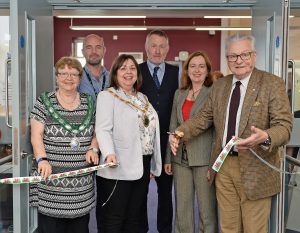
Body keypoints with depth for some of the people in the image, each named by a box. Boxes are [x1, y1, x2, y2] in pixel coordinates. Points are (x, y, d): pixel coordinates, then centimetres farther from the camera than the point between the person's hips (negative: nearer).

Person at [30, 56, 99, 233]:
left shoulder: (89, 103, 10)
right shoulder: (44, 102, 1)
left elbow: (96, 132, 14)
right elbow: (36, 135, -5)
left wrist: (93, 148, -6)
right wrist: (42, 159, -20)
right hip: (51, 177, -3)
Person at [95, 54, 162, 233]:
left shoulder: (143, 98, 18)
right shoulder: (107, 96, -2)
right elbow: (103, 129, -13)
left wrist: (154, 164, 17)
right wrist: (109, 153, -31)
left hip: (142, 165, 7)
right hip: (119, 167, -6)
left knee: (134, 217, 13)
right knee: (114, 218, 0)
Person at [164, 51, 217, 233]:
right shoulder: (179, 94, 13)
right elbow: (173, 127, 14)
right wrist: (168, 158, 12)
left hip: (205, 158, -5)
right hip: (180, 158, 5)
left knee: (207, 209, 4)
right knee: (182, 208, 11)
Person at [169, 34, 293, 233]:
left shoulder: (273, 84, -7)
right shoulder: (219, 85, 10)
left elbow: (284, 126, -13)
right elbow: (205, 116, 14)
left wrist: (265, 137, -35)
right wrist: (181, 133, -2)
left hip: (255, 168, -4)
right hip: (223, 166, 5)